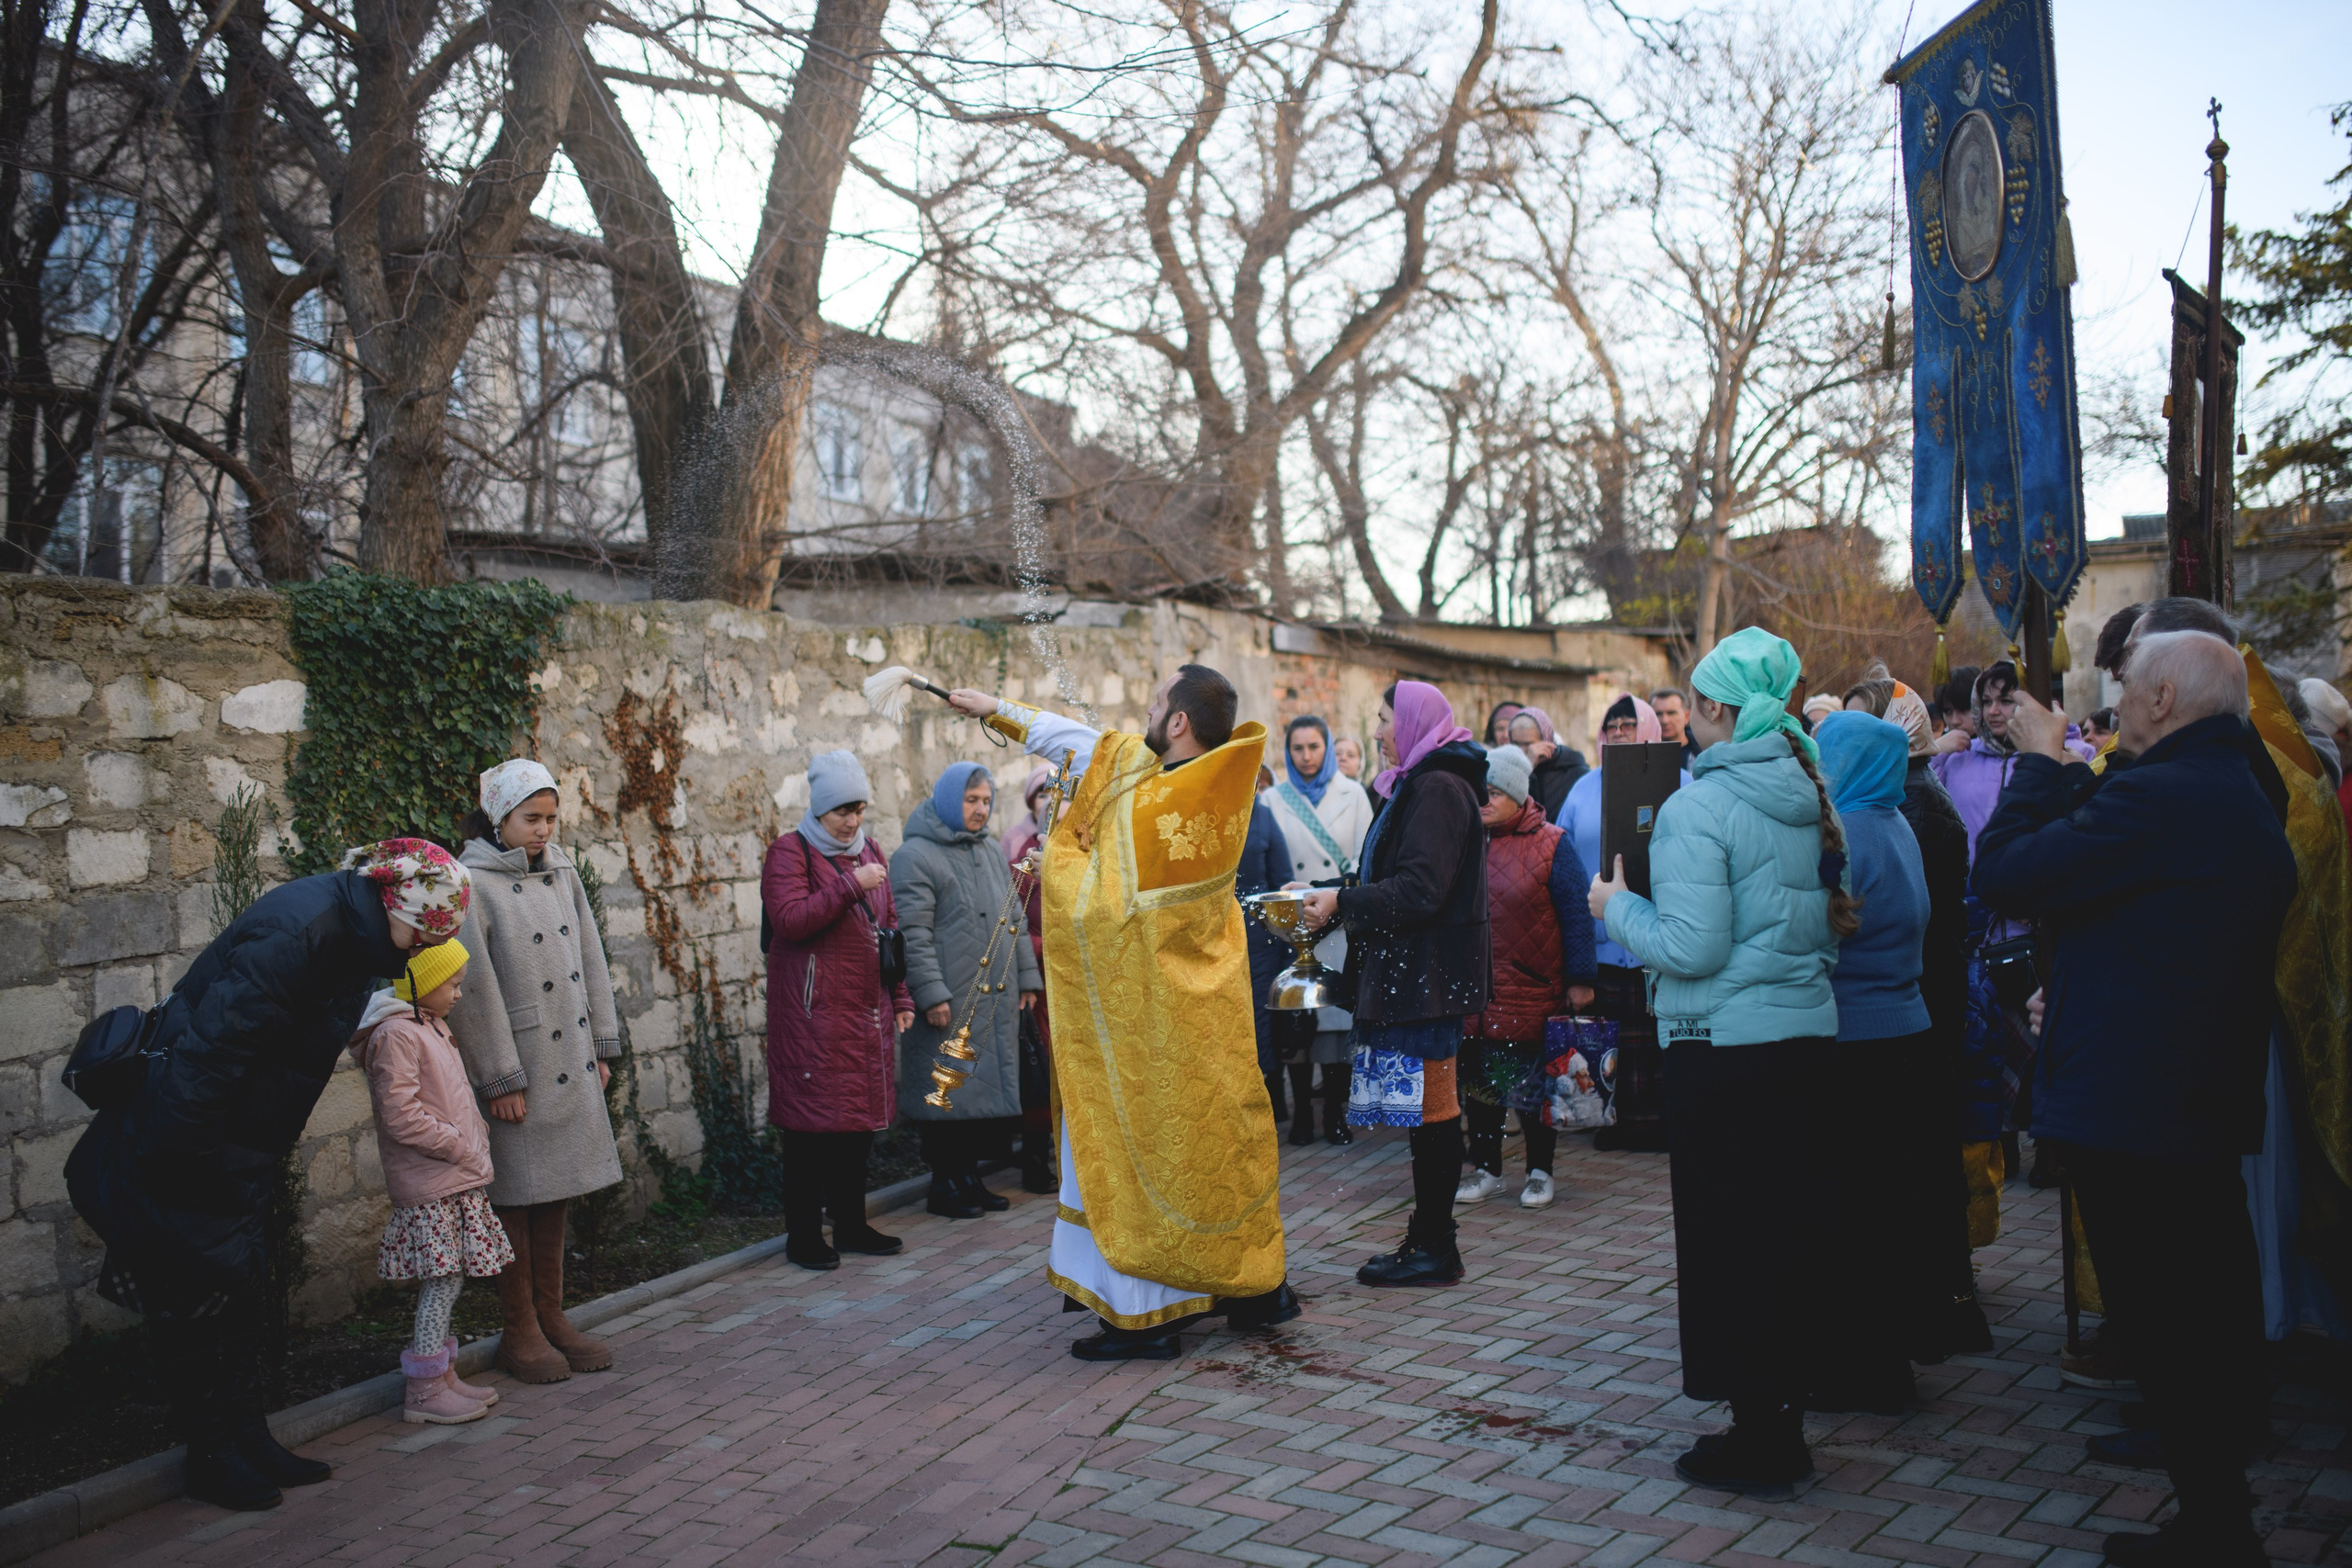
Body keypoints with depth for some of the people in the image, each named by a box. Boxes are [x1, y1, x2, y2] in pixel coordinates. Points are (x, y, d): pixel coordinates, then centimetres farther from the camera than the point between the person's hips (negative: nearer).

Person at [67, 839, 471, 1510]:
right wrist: (179, 1168, -25)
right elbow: (210, 1050, -30)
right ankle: (210, 1458, 15)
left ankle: (247, 1439, 26)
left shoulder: (350, 931, 1)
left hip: (240, 1158, 10)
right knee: (198, 1296, 2)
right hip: (183, 1151, -10)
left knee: (240, 1287, 16)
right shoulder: (296, 934, -30)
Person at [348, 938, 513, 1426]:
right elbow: (402, 1116, -20)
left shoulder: (432, 1028, 17)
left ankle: (442, 1377, 21)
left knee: (446, 1283, 13)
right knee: (442, 1281, -6)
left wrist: (479, 1144, 10)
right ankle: (424, 1391, 2)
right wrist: (466, 1151, -16)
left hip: (456, 1181, 9)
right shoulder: (395, 1034, -15)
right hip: (429, 1187, -9)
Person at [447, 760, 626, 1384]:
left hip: (572, 1064, 6)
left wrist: (602, 1045, 10)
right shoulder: (473, 883, -11)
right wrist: (500, 1079, -13)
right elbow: (475, 990, -13)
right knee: (518, 1198, 5)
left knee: (557, 1192, 13)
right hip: (517, 1067, -6)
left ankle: (552, 1316, 24)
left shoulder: (560, 871, 8)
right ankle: (519, 1330, 17)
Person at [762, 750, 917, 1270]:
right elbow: (789, 920, -19)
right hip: (814, 1014, -6)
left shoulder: (869, 852, 16)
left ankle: (851, 1223, 22)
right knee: (811, 1120, -3)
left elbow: (890, 927, 20)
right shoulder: (790, 851, -4)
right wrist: (850, 885, -22)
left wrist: (901, 997, 15)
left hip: (867, 1011, 7)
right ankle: (803, 1234, 7)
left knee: (861, 1118, 10)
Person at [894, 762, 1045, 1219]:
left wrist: (1027, 978, 15)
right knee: (949, 1090, -2)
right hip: (948, 1003, -7)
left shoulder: (992, 854, 17)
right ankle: (943, 1186, 9)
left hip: (995, 1001, 7)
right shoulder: (916, 856, -7)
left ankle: (969, 1176, 20)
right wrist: (931, 993, -18)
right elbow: (913, 933, -13)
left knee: (985, 1086, 9)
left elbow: (1015, 920, 20)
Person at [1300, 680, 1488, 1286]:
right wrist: (1327, 896, 15)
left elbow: (1419, 890, -23)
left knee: (1431, 1109, -3)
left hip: (1428, 976, -10)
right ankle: (1428, 1239, 19)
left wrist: (1342, 902, -15)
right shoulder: (1417, 785, 18)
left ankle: (1435, 1249, 4)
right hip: (1409, 974, 10)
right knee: (1429, 1110, 12)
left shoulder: (1439, 789, -14)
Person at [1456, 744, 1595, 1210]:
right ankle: (1485, 1170, 23)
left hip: (1533, 992, -4)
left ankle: (1540, 1173, 22)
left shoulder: (1550, 845, -6)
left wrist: (1580, 979, -9)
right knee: (1478, 1082, 9)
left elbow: (1576, 914, -6)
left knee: (1533, 1084, 7)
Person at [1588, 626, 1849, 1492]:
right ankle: (1785, 1416, 26)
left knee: (1728, 1234, 3)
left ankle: (1757, 1437, 11)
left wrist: (1618, 907, -3)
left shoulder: (1696, 808, -15)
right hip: (1806, 1031, 7)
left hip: (1725, 1044, -7)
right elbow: (1834, 924, 16)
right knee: (1787, 1224, 15)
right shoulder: (1812, 801, 8)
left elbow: (1692, 947, -18)